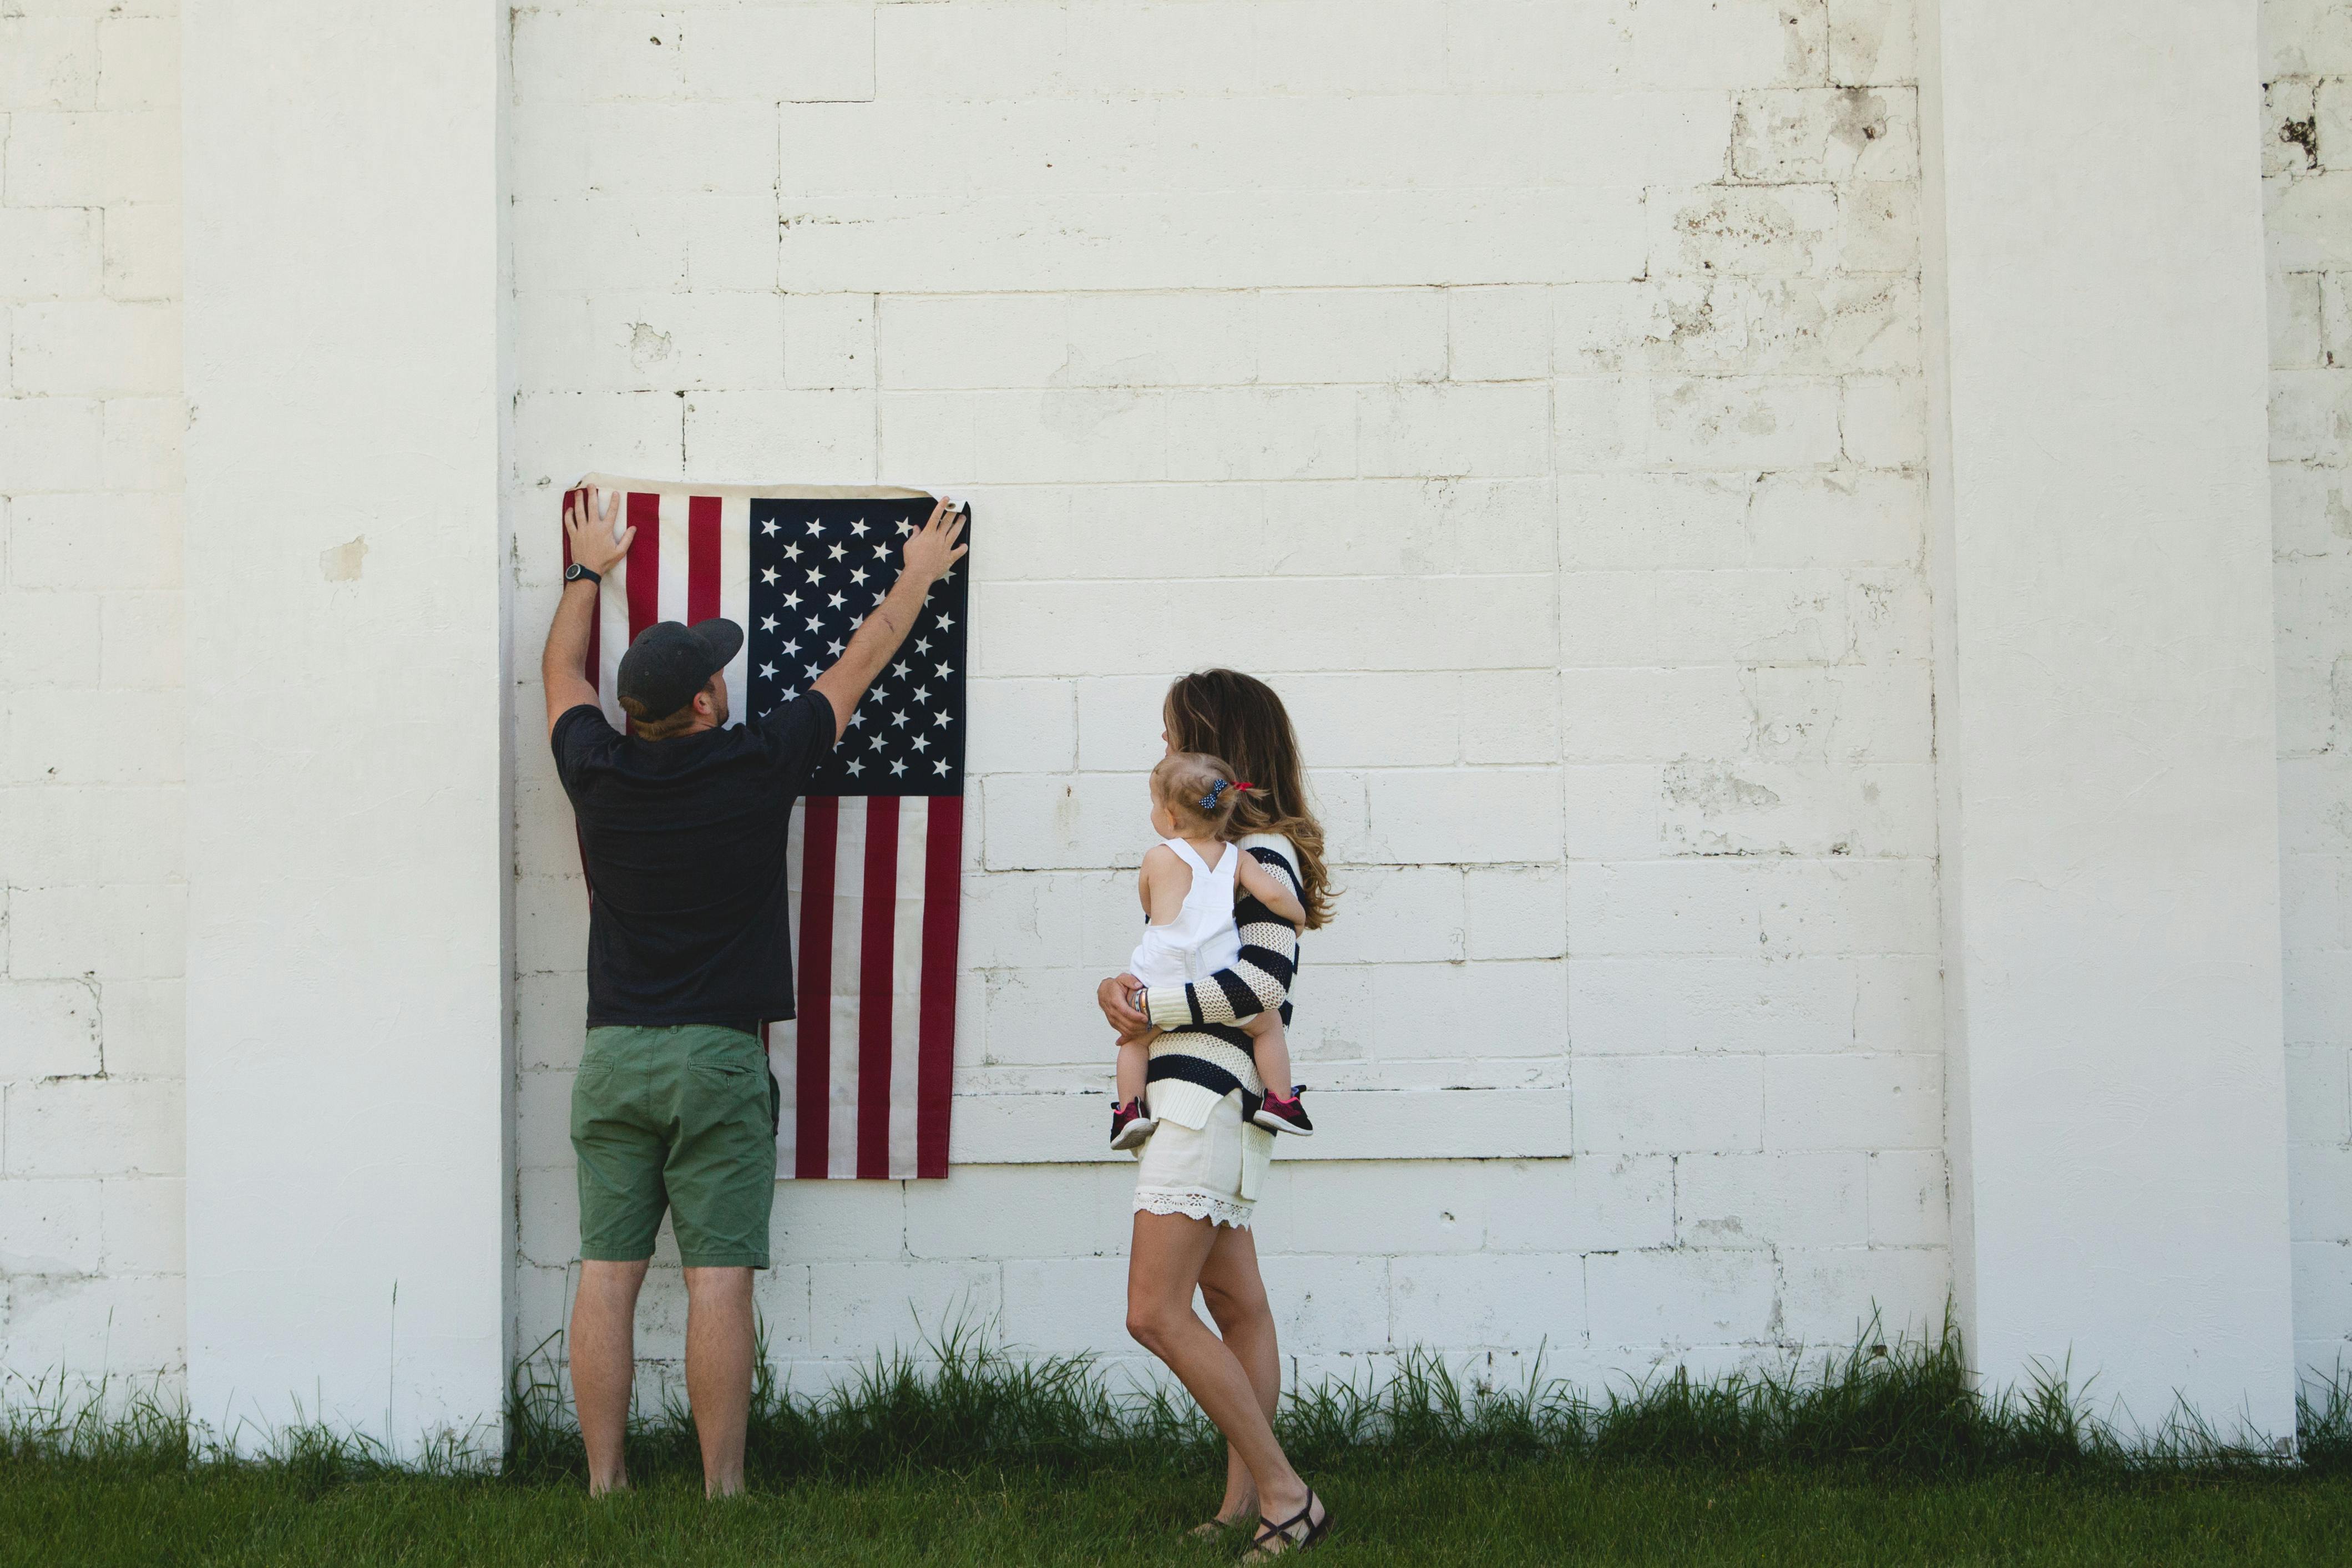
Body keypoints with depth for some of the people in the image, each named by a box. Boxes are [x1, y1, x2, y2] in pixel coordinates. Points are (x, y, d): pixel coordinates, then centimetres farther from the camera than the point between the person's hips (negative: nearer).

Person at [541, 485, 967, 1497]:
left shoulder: (599, 773, 0)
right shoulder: (757, 767, -6)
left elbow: (562, 672, 22)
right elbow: (856, 669, 10)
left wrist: (587, 571, 38)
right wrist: (916, 579, 26)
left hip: (614, 1058, 3)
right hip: (719, 1056, -3)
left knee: (607, 1277, 3)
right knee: (719, 1282, -3)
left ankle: (604, 1486, 3)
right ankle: (722, 1490, -2)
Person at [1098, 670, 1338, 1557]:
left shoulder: (1262, 853, -9)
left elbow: (1261, 983, -20)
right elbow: (1175, 969, 19)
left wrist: (1150, 1006, -13)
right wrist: (1121, 990, -2)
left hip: (1210, 1093, -10)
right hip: (1188, 1095, 10)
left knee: (1155, 1313, -14)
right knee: (1236, 1308, 9)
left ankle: (1285, 1493, -12)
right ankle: (1246, 1503, 11)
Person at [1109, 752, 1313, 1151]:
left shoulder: (1158, 858, 0)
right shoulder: (1237, 858, 4)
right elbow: (1274, 895, -6)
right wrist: (1299, 916, 17)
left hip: (1163, 980, -1)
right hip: (1220, 981, 1)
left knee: (1134, 1040, 23)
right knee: (1268, 1024, 24)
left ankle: (1130, 1109, 12)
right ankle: (1278, 1101, 16)